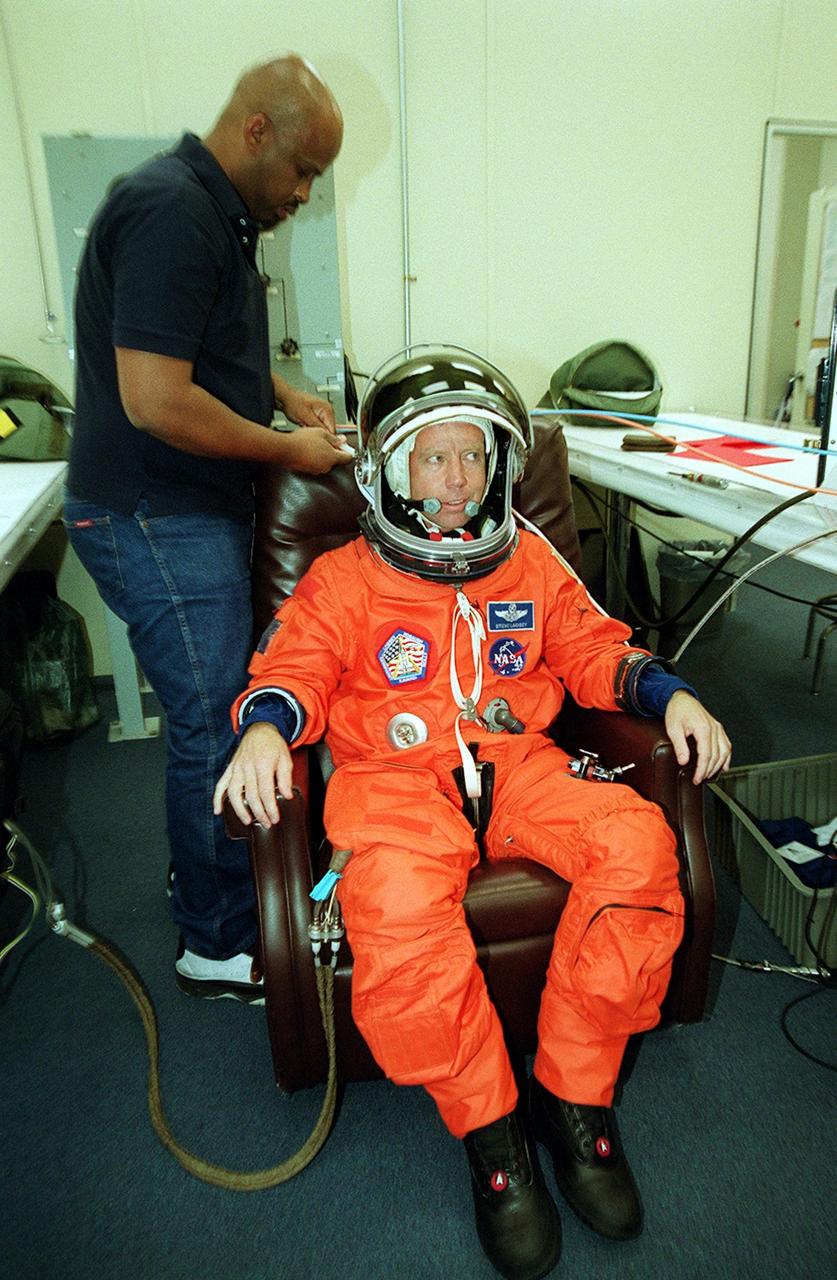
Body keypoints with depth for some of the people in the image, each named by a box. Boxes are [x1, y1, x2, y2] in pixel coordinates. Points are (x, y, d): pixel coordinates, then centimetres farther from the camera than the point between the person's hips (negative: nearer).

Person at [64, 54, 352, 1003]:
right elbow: (156, 400, -26)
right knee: (214, 726, -1)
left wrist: (285, 397, 12)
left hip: (196, 512, 10)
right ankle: (217, 943, 18)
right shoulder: (170, 214, -19)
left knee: (221, 709, 19)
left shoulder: (215, 211, 15)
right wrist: (287, 450, -15)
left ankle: (205, 866, 40)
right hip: (157, 523, -10)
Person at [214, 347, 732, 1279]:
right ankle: (490, 1132, -9)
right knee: (398, 904, -35)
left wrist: (667, 693, 2)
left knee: (637, 845, -26)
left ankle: (574, 1098, -7)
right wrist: (264, 726, -20)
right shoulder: (343, 580, 9)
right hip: (393, 773, -2)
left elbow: (593, 648, 20)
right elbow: (291, 669, 2)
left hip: (515, 760, 3)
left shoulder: (531, 563, 17)